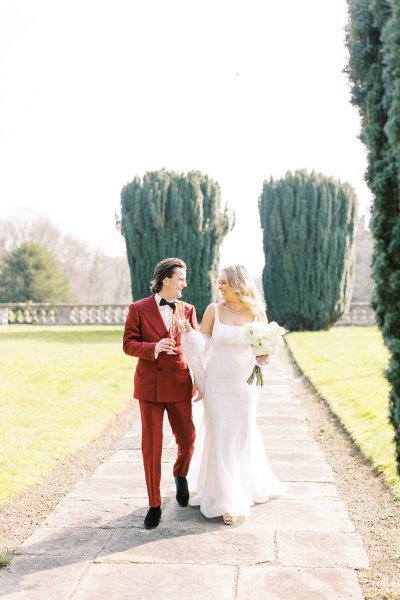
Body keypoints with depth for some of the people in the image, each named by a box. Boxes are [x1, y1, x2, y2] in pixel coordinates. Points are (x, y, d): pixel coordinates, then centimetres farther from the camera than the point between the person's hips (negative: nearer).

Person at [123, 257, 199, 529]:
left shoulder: (188, 310, 5)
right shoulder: (139, 309, -2)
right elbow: (128, 344, -4)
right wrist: (153, 348, -22)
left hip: (180, 385, 2)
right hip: (151, 386, -2)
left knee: (187, 439, 8)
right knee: (152, 447, 3)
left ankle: (180, 476, 42)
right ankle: (154, 504, 16)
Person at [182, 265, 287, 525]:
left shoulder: (257, 313, -4)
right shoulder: (214, 310, -6)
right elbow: (202, 345, -4)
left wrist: (264, 357, -14)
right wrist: (189, 331, -22)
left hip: (245, 384, 1)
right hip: (218, 384, 0)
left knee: (243, 435, 12)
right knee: (221, 437, 2)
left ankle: (250, 484, 36)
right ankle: (228, 500, 15)